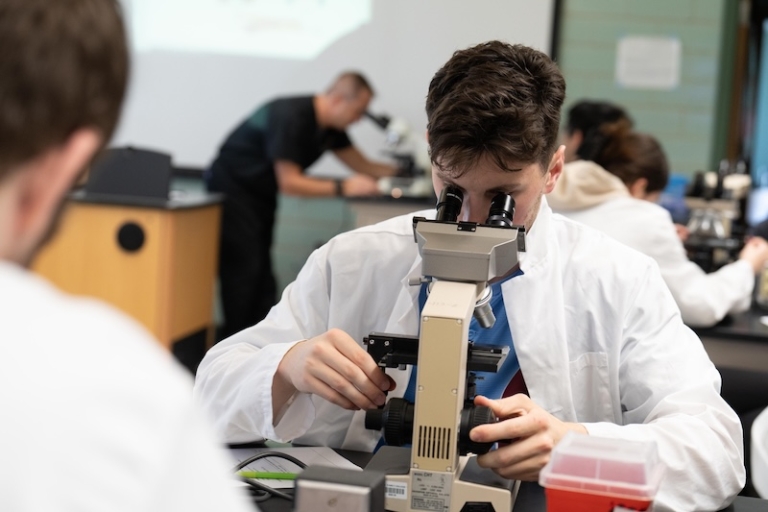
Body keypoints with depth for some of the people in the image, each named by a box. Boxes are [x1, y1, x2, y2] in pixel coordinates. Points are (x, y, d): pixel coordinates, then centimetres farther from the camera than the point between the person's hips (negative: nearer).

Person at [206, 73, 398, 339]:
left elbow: (364, 166, 8)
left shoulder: (330, 127, 1)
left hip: (261, 195, 9)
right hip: (232, 190, -9)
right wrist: (343, 188, -29)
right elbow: (289, 183, -29)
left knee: (262, 274, 5)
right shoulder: (291, 117, -27)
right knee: (244, 272, -12)